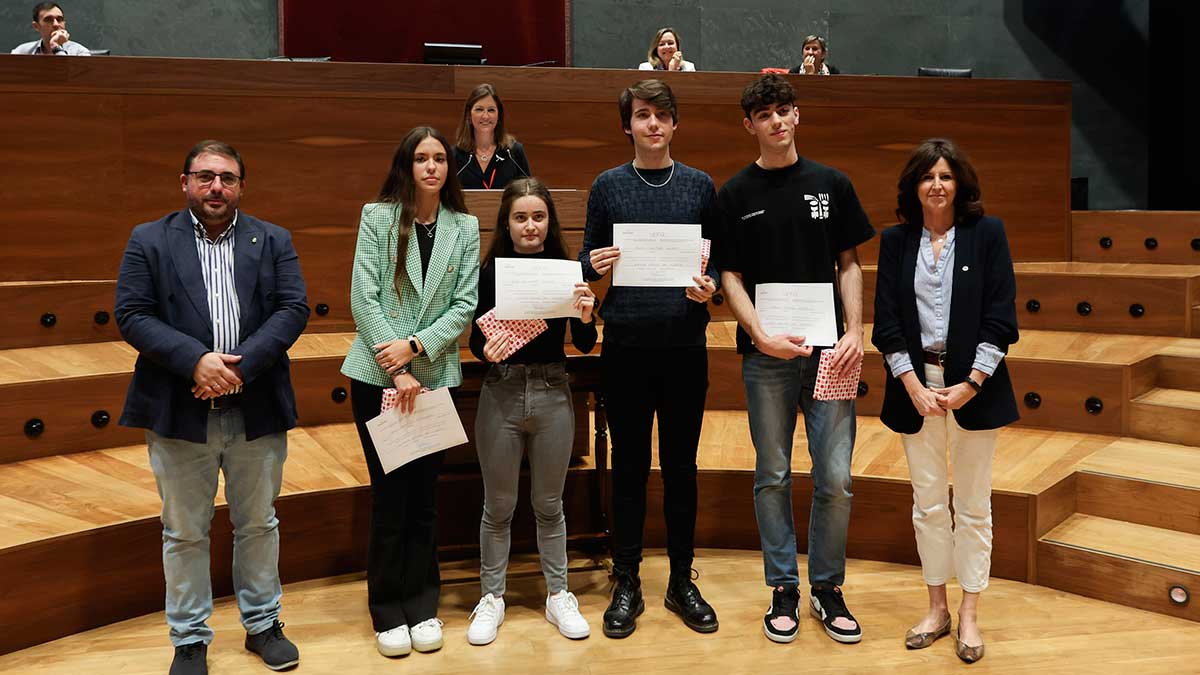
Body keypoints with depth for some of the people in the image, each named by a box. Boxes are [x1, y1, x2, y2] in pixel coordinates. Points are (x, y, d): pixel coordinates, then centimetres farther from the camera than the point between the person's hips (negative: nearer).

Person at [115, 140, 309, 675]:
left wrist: (241, 366, -15)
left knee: (259, 525, 14)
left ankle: (262, 624, 30)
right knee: (184, 532, 9)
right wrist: (195, 360, -18)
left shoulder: (273, 241, 6)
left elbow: (293, 309, -3)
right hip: (179, 411, -1)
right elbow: (132, 315, -5)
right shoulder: (149, 241, 3)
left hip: (257, 410, 1)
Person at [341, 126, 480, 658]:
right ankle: (388, 613, 17)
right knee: (389, 494, 4)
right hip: (377, 374, -2)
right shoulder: (377, 216, -1)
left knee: (424, 494, 9)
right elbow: (363, 297, -8)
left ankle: (422, 607, 22)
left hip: (435, 375, 2)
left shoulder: (464, 227, 4)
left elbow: (465, 305, -1)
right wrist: (395, 369, -14)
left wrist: (416, 346, -14)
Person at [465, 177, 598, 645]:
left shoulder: (565, 269, -1)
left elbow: (585, 345, -1)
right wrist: (486, 351, -25)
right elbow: (475, 340, -4)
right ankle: (491, 597, 25)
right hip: (501, 392, -1)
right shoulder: (490, 271, -4)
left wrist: (585, 317, -21)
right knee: (498, 505, 11)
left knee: (549, 503, 14)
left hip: (552, 393, 1)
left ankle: (558, 595, 27)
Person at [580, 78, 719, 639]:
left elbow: (717, 260, 10)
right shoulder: (608, 186, 6)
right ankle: (627, 585, 18)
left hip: (685, 345, 1)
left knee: (681, 466, 8)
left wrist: (709, 286, -11)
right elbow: (588, 258, 8)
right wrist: (593, 264, -15)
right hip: (625, 345, -1)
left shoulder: (700, 186, 8)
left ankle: (681, 581, 22)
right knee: (629, 466, 6)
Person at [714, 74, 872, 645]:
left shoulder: (832, 184, 8)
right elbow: (731, 277, 2)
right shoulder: (736, 195, 5)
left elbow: (849, 265, 9)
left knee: (836, 479, 0)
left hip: (828, 353, 1)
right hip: (767, 355, 0)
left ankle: (827, 587, 18)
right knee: (773, 476, 7)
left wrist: (855, 333, -5)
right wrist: (762, 337, -13)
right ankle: (783, 589, 20)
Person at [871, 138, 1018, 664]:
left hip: (973, 386, -1)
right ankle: (936, 608, 22)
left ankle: (969, 615, 18)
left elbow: (1000, 316, -5)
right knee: (928, 503, 8)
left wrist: (971, 384, -12)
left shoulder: (986, 234, 0)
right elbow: (887, 319, 1)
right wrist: (914, 385, -9)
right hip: (916, 384, 2)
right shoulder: (896, 240, 5)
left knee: (972, 505, 6)